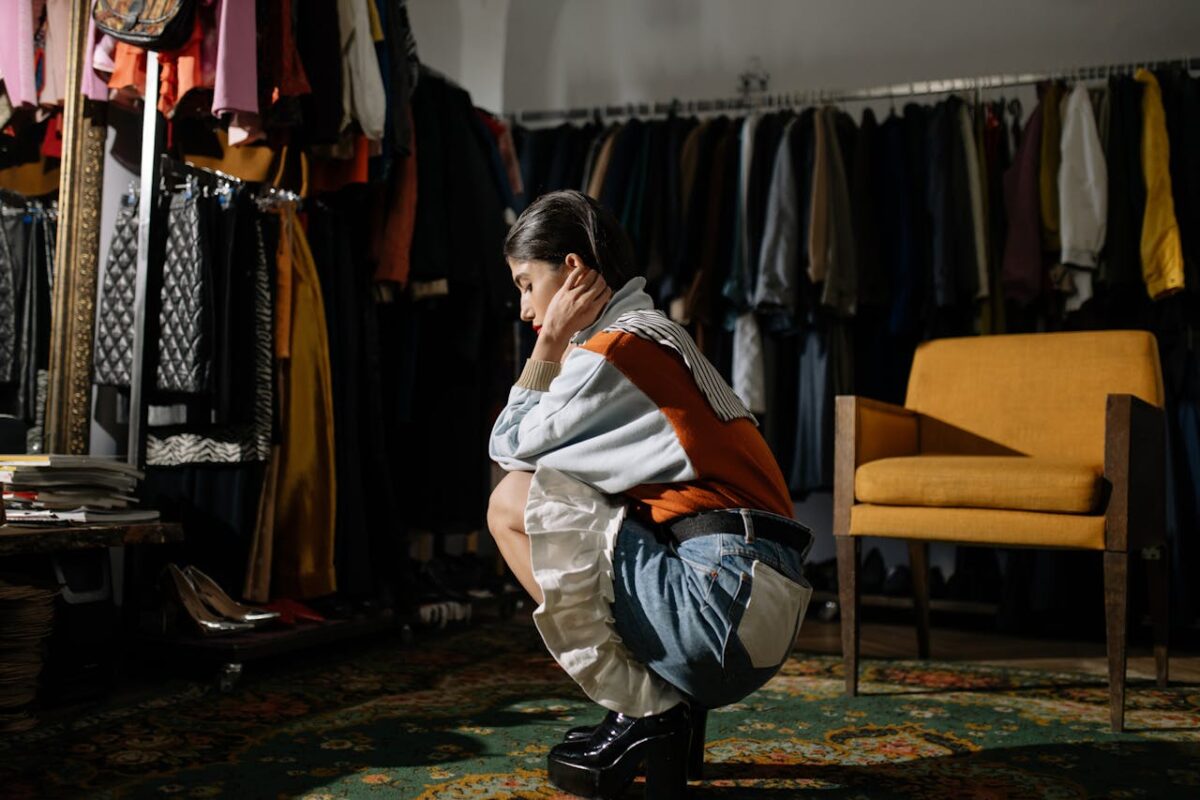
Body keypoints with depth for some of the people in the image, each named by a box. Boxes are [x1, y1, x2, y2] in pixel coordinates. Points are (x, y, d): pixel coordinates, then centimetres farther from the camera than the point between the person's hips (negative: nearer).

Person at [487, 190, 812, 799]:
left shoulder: (614, 349, -7)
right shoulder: (658, 335, 22)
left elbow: (508, 448, 2)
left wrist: (550, 343, 5)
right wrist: (562, 344, 17)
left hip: (725, 594, -10)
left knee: (513, 505, -3)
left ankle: (643, 711, 0)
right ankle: (668, 713, 15)